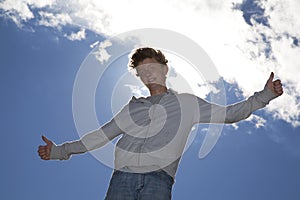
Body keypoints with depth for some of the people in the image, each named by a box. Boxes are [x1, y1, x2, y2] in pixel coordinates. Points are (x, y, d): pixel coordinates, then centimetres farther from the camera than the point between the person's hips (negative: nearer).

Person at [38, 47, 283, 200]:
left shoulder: (187, 103, 20)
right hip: (123, 175, 3)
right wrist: (61, 150, 25)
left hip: (158, 177, -2)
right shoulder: (134, 107, 26)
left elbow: (228, 114, 18)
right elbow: (101, 135, 27)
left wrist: (264, 95, 10)